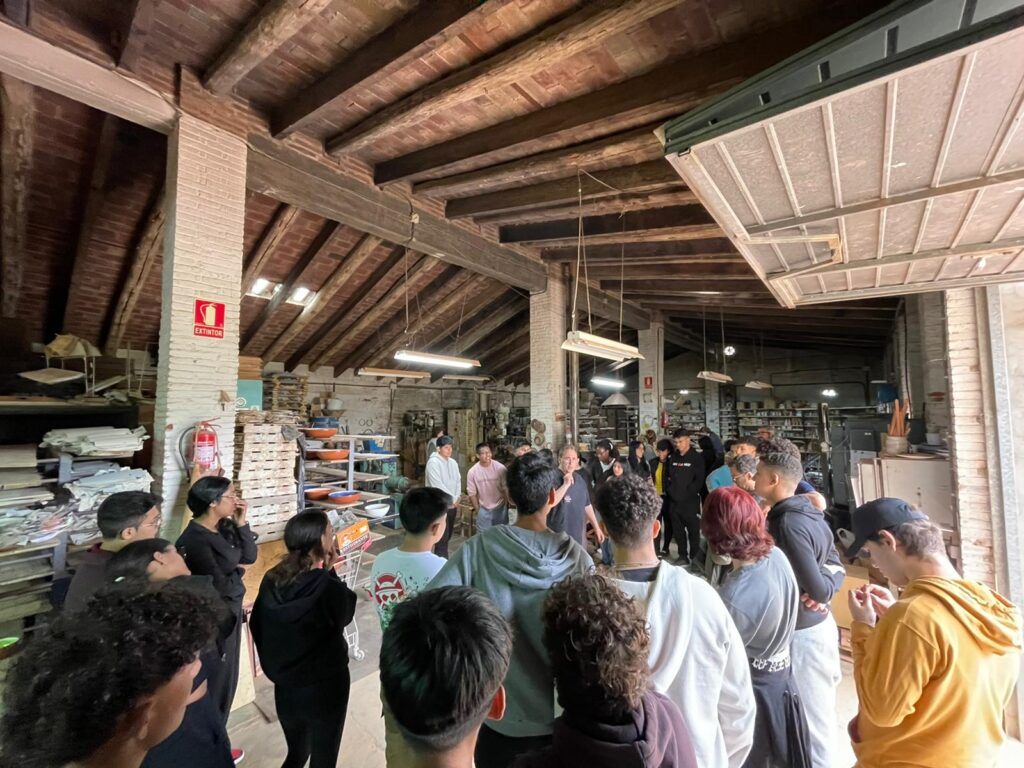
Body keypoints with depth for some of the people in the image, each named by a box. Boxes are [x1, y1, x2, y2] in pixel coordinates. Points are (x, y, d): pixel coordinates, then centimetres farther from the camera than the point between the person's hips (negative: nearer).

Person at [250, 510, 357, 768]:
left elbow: (257, 626, 0)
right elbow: (345, 615, -7)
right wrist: (329, 572, -10)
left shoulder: (272, 579, -13)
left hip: (285, 685, 5)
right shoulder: (328, 588, -29)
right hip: (325, 686, -5)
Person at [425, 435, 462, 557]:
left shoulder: (453, 462, 9)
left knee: (448, 535, 14)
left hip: (452, 505, 7)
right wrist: (452, 499, -14)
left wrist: (457, 498, -2)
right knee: (443, 536, -5)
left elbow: (458, 481, 11)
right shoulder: (433, 462, -14)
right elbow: (437, 485, -19)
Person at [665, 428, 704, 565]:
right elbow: (668, 477, 15)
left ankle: (695, 557, 20)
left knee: (693, 530, 5)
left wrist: (688, 492, -14)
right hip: (674, 501, 5)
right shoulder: (673, 458, 11)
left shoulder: (696, 458, -5)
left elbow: (699, 480, -11)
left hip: (691, 501, -5)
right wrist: (670, 491, 3)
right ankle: (683, 556, 24)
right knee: (678, 531, 11)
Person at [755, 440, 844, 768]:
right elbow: (835, 566, 7)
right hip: (818, 624, 9)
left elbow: (818, 589, -27)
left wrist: (825, 590, -8)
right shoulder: (809, 511, 1)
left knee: (810, 715, 10)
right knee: (818, 711, 24)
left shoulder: (787, 523, -27)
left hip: (803, 632, -9)